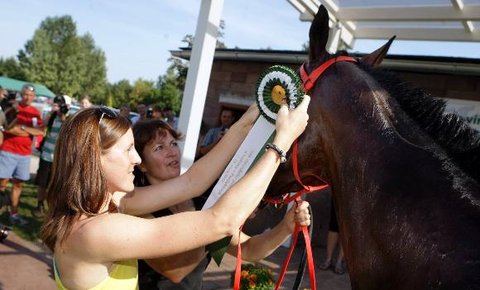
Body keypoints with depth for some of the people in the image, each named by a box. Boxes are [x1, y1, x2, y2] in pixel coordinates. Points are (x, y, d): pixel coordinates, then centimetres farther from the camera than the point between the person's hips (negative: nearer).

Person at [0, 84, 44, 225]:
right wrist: (31, 131, -10)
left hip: (25, 154, 4)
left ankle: (14, 214, 18)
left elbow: (41, 131, -2)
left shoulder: (35, 112, 9)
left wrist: (22, 127, -13)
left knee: (18, 184, 9)